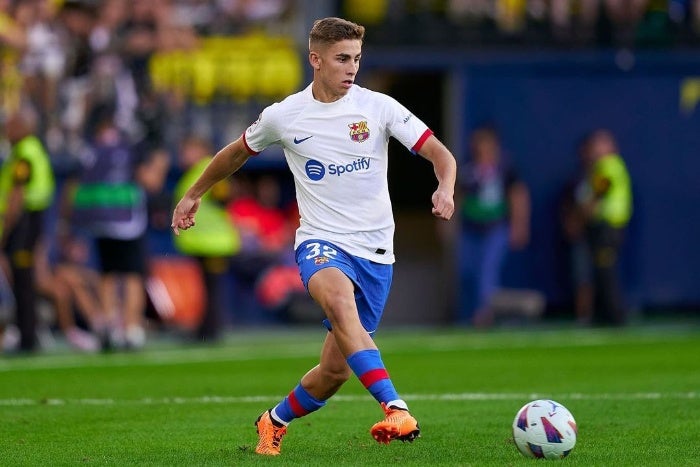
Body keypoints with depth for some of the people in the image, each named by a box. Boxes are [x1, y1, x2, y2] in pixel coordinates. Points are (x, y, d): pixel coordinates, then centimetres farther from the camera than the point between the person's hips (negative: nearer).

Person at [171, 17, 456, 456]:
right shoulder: (284, 116, 0)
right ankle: (396, 410, -47)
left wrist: (445, 189, -27)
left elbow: (441, 155, -5)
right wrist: (194, 194, 30)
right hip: (321, 242, -1)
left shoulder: (378, 107, -3)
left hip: (375, 250, 1)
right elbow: (237, 153, 20)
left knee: (336, 369, 0)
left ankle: (276, 421, 32)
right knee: (339, 300, -37)